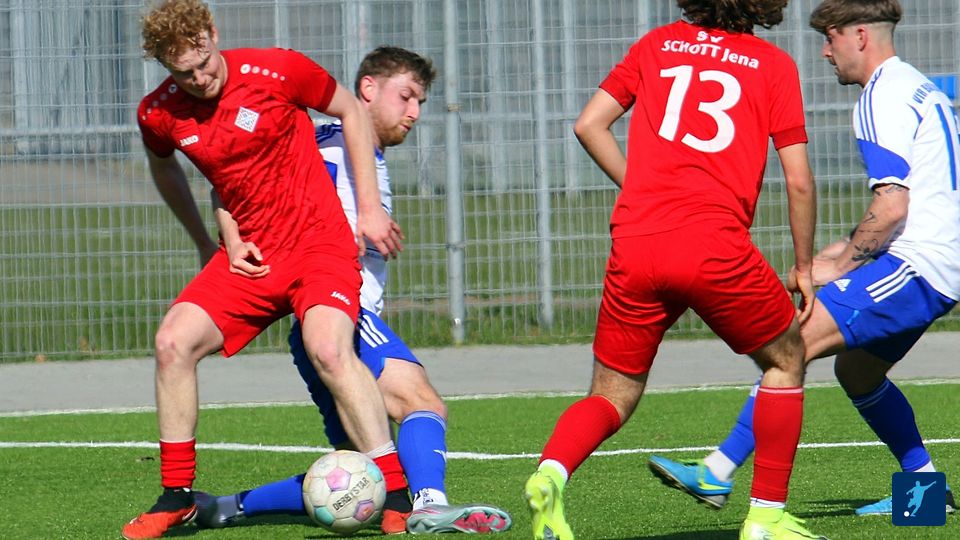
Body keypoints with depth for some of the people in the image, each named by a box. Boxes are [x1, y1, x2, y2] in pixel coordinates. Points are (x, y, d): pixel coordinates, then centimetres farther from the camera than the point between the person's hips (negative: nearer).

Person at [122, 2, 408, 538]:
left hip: (320, 242, -5)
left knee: (328, 348, -29)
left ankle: (397, 495, -28)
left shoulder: (277, 71, -14)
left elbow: (353, 112, 1)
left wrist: (370, 209, -1)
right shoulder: (158, 114, -2)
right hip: (248, 252, 5)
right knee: (174, 341, -11)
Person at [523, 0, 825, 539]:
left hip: (635, 247, 3)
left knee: (614, 394, 14)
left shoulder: (659, 43, 17)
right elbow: (799, 180, 6)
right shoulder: (774, 64, 9)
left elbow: (589, 124, 13)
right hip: (716, 247, -3)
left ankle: (551, 470, -16)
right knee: (786, 360, 21)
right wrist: (804, 267, 17)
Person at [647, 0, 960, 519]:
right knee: (856, 370, 22)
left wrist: (840, 266, -10)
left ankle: (718, 473, -22)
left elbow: (892, 205, -20)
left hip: (914, 266, -10)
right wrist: (851, 249, 20)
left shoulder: (882, 99, -11)